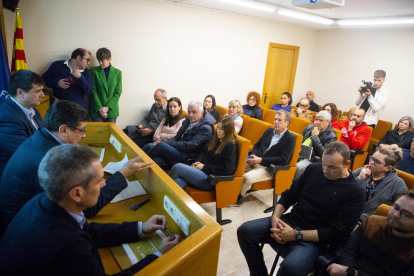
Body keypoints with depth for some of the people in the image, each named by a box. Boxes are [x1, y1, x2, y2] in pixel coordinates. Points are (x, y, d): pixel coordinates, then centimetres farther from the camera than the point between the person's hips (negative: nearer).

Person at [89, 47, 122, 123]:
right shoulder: (94, 71, 1)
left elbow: (118, 92, 0)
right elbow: (93, 91, -3)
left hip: (112, 111, 1)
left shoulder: (117, 73, 4)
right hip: (97, 111, -1)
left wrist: (107, 107, -9)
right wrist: (99, 108, -12)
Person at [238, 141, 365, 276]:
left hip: (314, 239, -4)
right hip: (289, 221, 5)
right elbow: (289, 195, 10)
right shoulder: (314, 169, 4)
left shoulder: (355, 192, -9)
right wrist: (275, 217, -10)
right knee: (245, 231, -13)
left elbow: (338, 233, -12)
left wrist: (296, 234, -18)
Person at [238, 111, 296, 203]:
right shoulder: (269, 131, 16)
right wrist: (253, 155, -2)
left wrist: (261, 160, -18)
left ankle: (239, 196, -3)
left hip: (269, 169, -6)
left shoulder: (290, 138, -5)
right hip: (255, 161, 7)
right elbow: (257, 145, 22)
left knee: (247, 177, -30)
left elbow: (283, 160, -14)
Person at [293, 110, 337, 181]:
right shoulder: (310, 127, 18)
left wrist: (315, 136, -9)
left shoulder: (331, 136, -1)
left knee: (298, 167, -35)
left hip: (311, 159, -6)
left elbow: (323, 153, -13)